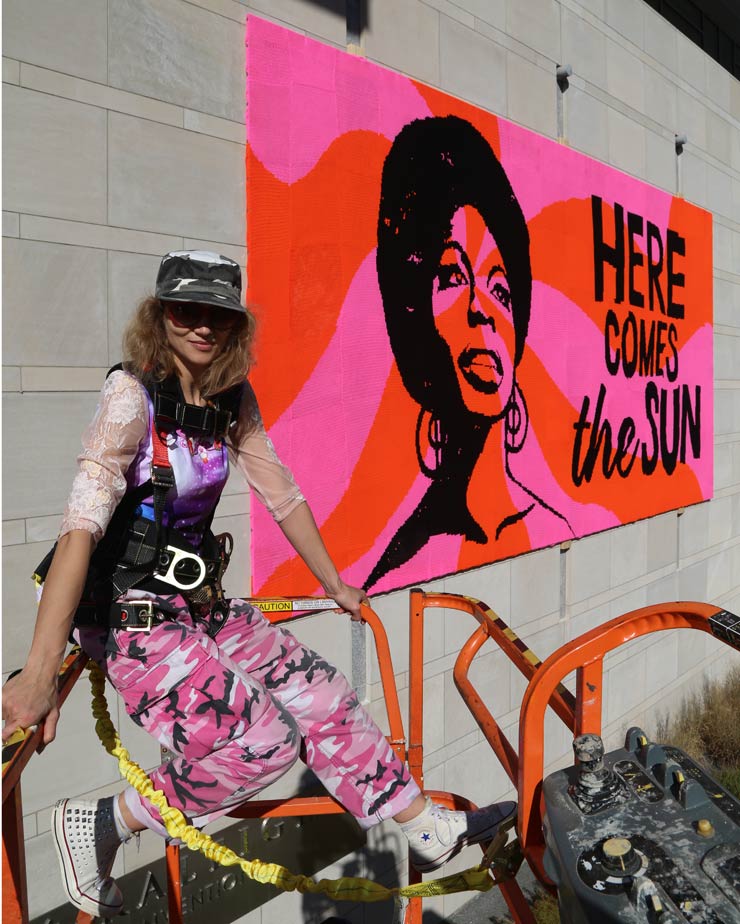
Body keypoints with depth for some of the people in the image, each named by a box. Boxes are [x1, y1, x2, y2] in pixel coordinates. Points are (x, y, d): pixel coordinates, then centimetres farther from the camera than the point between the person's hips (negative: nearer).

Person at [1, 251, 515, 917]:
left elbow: (283, 495, 10)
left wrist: (336, 586, 18)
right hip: (132, 619, -7)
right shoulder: (132, 395, -19)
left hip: (202, 604, 7)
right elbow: (81, 528, -28)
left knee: (324, 698, 5)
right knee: (264, 744, -15)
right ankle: (97, 825, 3)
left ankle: (430, 831, 22)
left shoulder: (234, 399, 2)